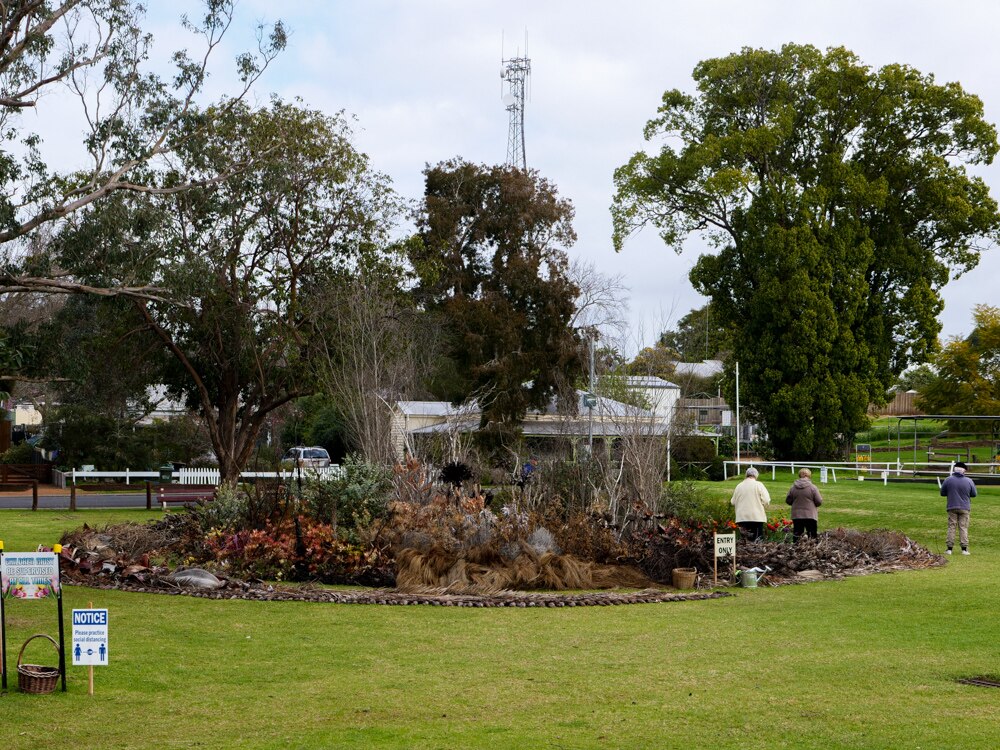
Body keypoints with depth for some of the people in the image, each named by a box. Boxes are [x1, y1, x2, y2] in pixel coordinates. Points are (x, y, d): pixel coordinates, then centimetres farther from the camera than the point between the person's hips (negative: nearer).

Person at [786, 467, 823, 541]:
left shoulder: (793, 487, -1)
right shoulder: (812, 487, -9)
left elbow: (788, 501, 7)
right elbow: (819, 502, -7)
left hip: (796, 516, 3)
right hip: (810, 515, -3)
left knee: (797, 536, 7)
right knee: (812, 536, 2)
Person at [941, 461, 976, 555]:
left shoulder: (948, 480, -6)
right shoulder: (969, 481, -6)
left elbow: (942, 493, 2)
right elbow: (974, 494, 5)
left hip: (952, 507, 0)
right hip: (965, 508, 0)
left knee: (951, 527, 4)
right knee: (963, 528, 4)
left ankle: (949, 548, 1)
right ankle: (964, 548, 1)